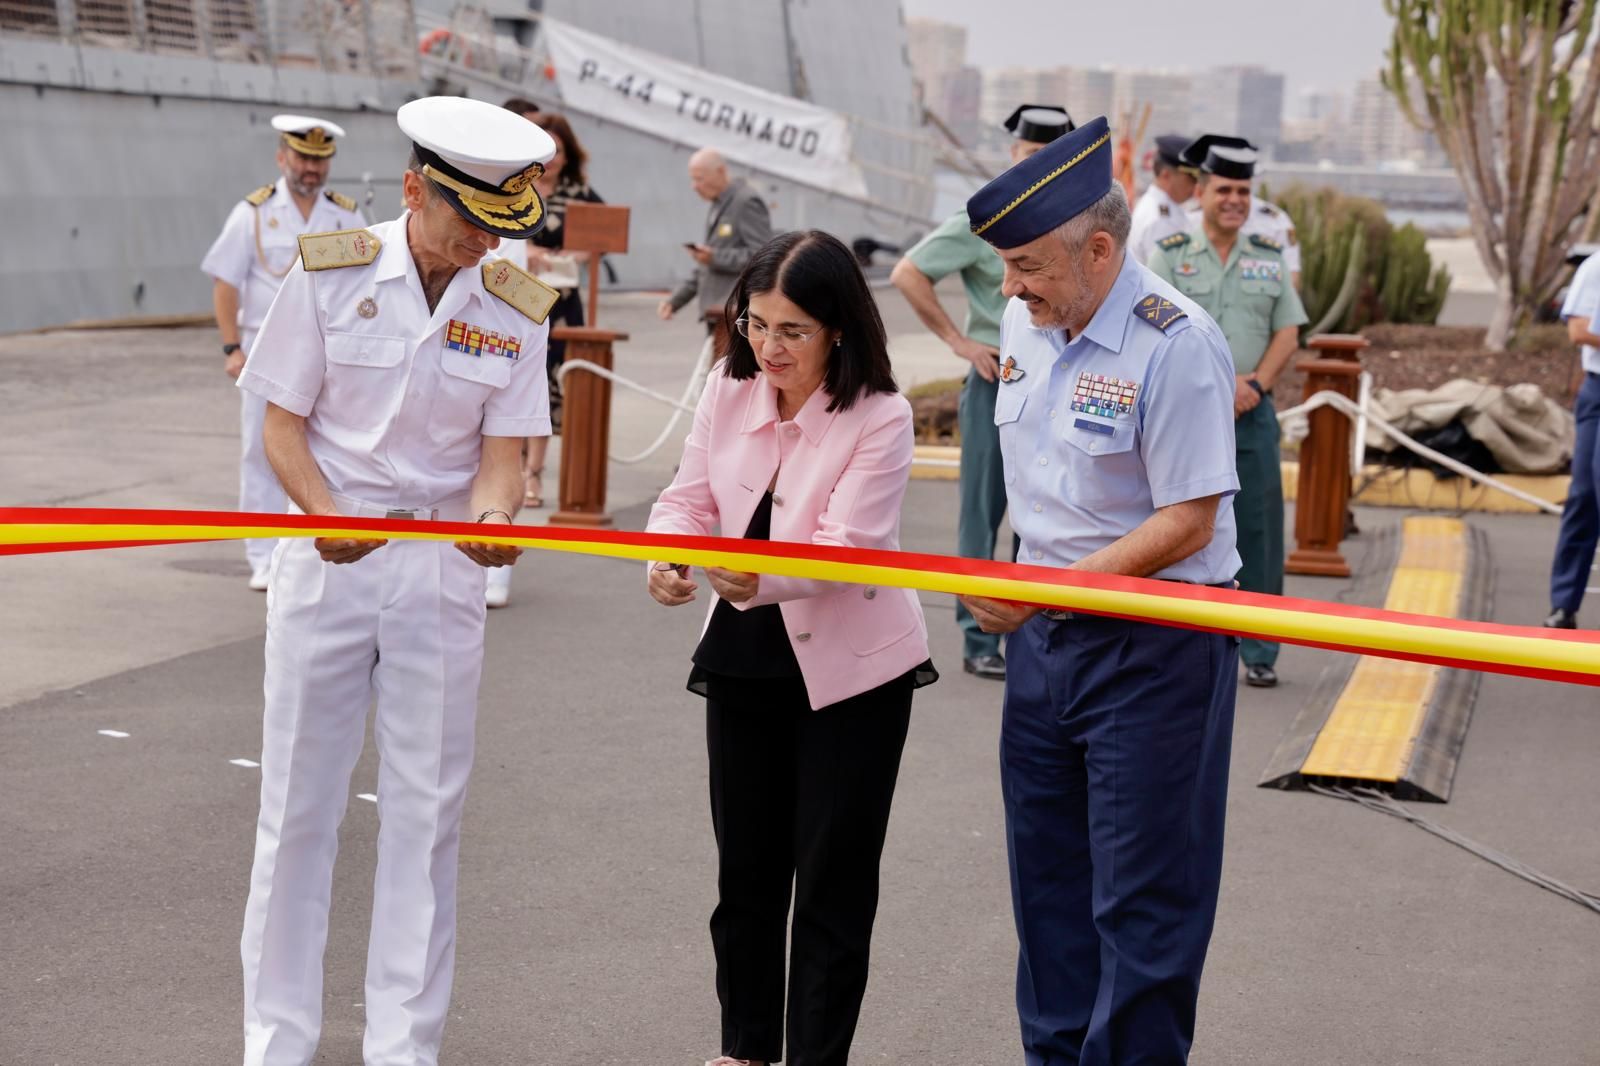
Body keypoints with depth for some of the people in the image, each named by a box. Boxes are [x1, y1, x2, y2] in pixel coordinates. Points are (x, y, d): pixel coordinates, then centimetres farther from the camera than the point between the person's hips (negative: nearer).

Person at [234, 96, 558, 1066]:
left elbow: (503, 449, -4)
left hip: (443, 568, 1)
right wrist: (327, 516, -23)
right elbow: (284, 424, -4)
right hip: (328, 557, -1)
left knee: (427, 812, 6)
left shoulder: (515, 307, 0)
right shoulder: (332, 272, -6)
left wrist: (493, 517, -27)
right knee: (299, 803, 5)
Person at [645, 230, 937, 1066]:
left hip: (849, 668, -5)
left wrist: (759, 580, -45)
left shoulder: (879, 417, -19)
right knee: (746, 867, 15)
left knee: (832, 881, 2)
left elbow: (845, 547, -27)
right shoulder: (727, 390, -5)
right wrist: (667, 558, -25)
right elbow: (691, 497, -3)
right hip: (745, 658, 5)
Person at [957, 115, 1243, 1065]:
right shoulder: (1025, 321, 4)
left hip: (1156, 649, -8)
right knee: (1049, 878, 16)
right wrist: (1025, 591, 15)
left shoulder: (1176, 344, -19)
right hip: (1045, 632, 8)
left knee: (1143, 898, 1)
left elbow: (1188, 525, -20)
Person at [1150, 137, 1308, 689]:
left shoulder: (1269, 258, 12)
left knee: (1258, 530, 1)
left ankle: (1260, 653, 7)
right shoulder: (1170, 255, 3)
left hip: (1252, 414, 2)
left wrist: (1254, 383, -9)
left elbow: (1287, 334, 7)